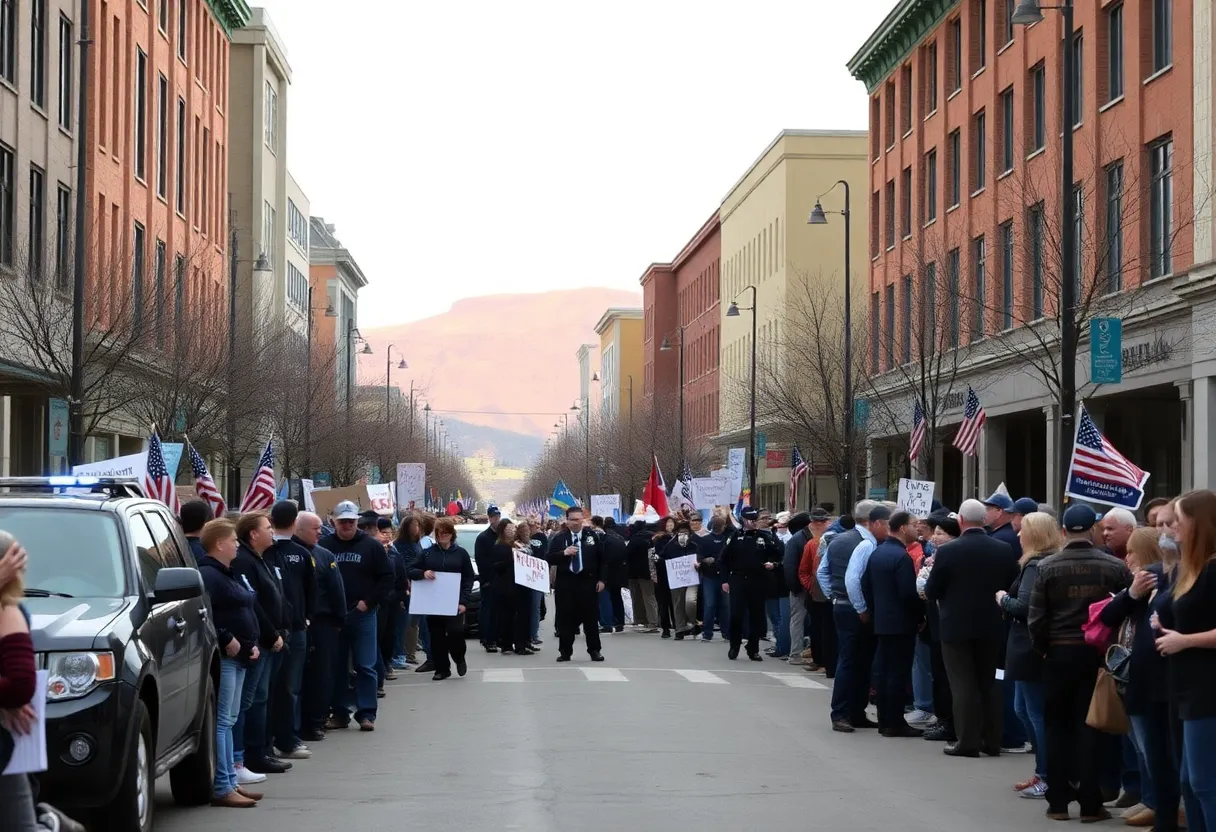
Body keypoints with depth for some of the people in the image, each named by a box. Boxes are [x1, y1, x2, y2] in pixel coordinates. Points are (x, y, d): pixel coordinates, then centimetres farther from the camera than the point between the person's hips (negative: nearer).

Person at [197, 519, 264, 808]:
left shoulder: (228, 575, 20)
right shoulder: (207, 575, -13)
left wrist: (251, 644, 15)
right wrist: (227, 639, -21)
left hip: (237, 655, 11)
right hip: (222, 656, -11)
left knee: (228, 721, 13)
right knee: (221, 722, -10)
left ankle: (230, 782, 18)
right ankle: (221, 788, -10)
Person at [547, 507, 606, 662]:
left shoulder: (592, 536, 4)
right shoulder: (559, 537, 3)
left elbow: (601, 558, 6)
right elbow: (550, 559, -2)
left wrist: (601, 579, 0)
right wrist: (564, 553, -18)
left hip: (587, 582, 0)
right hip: (565, 583, 0)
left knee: (591, 617, 4)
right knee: (565, 618, 2)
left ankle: (594, 650, 13)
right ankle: (565, 652, 10)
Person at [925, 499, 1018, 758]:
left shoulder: (947, 551, -14)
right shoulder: (1004, 550, -4)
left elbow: (931, 592, -8)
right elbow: (1012, 587, 3)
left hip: (957, 626, -4)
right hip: (991, 627, 4)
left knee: (964, 685, 1)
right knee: (989, 683, 13)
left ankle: (968, 741, 0)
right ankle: (992, 741, 15)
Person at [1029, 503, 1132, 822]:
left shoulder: (1048, 567, -7)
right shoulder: (1114, 566, -6)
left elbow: (1036, 617, -8)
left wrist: (1042, 649, 7)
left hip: (1059, 653, 0)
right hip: (1098, 653, 0)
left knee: (1057, 726, 11)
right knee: (1090, 726, 6)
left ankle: (1058, 801, 11)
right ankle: (1090, 803, 4)